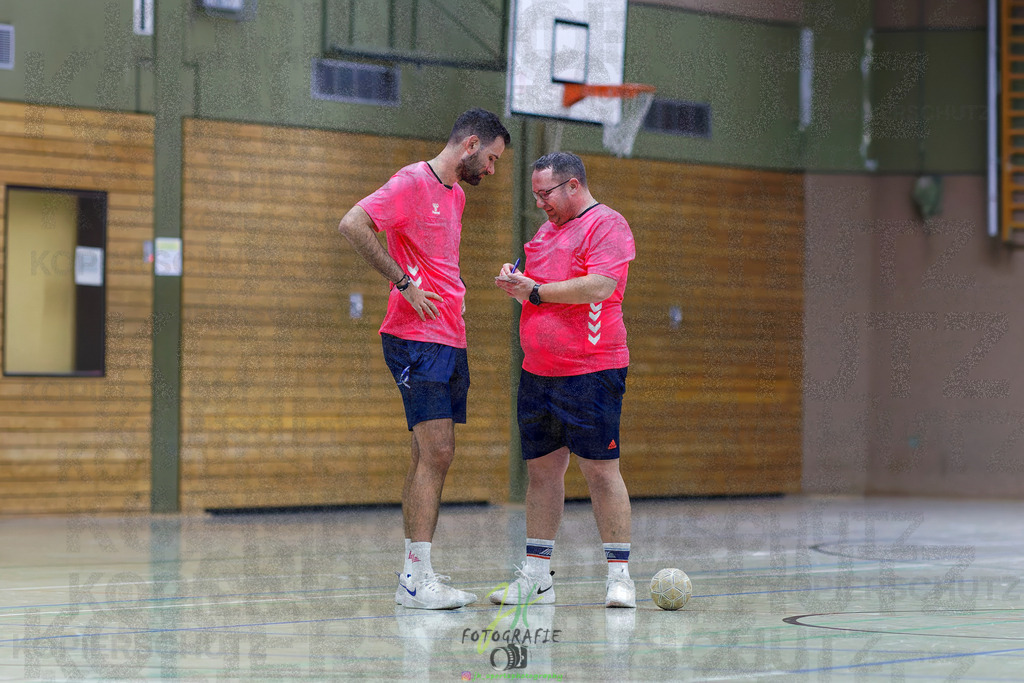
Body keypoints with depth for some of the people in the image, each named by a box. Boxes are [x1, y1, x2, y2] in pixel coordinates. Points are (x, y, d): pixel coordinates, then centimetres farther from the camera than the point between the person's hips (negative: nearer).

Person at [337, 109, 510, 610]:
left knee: (433, 456, 8)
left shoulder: (456, 194, 18)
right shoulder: (413, 183, -9)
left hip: (451, 341, 9)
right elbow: (352, 225, -21)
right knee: (435, 452, -14)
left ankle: (414, 576, 11)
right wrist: (404, 282, -19)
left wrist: (455, 288, 14)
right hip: (417, 339, -9)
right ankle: (417, 576, -13)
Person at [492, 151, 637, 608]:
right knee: (541, 469, 8)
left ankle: (619, 575, -3)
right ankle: (536, 576, 13)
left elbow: (600, 285, -19)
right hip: (538, 372, 8)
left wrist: (536, 291, -13)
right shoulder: (547, 231, 20)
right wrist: (516, 283, 5)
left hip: (590, 372, -8)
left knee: (600, 469, -7)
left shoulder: (607, 225, -6)